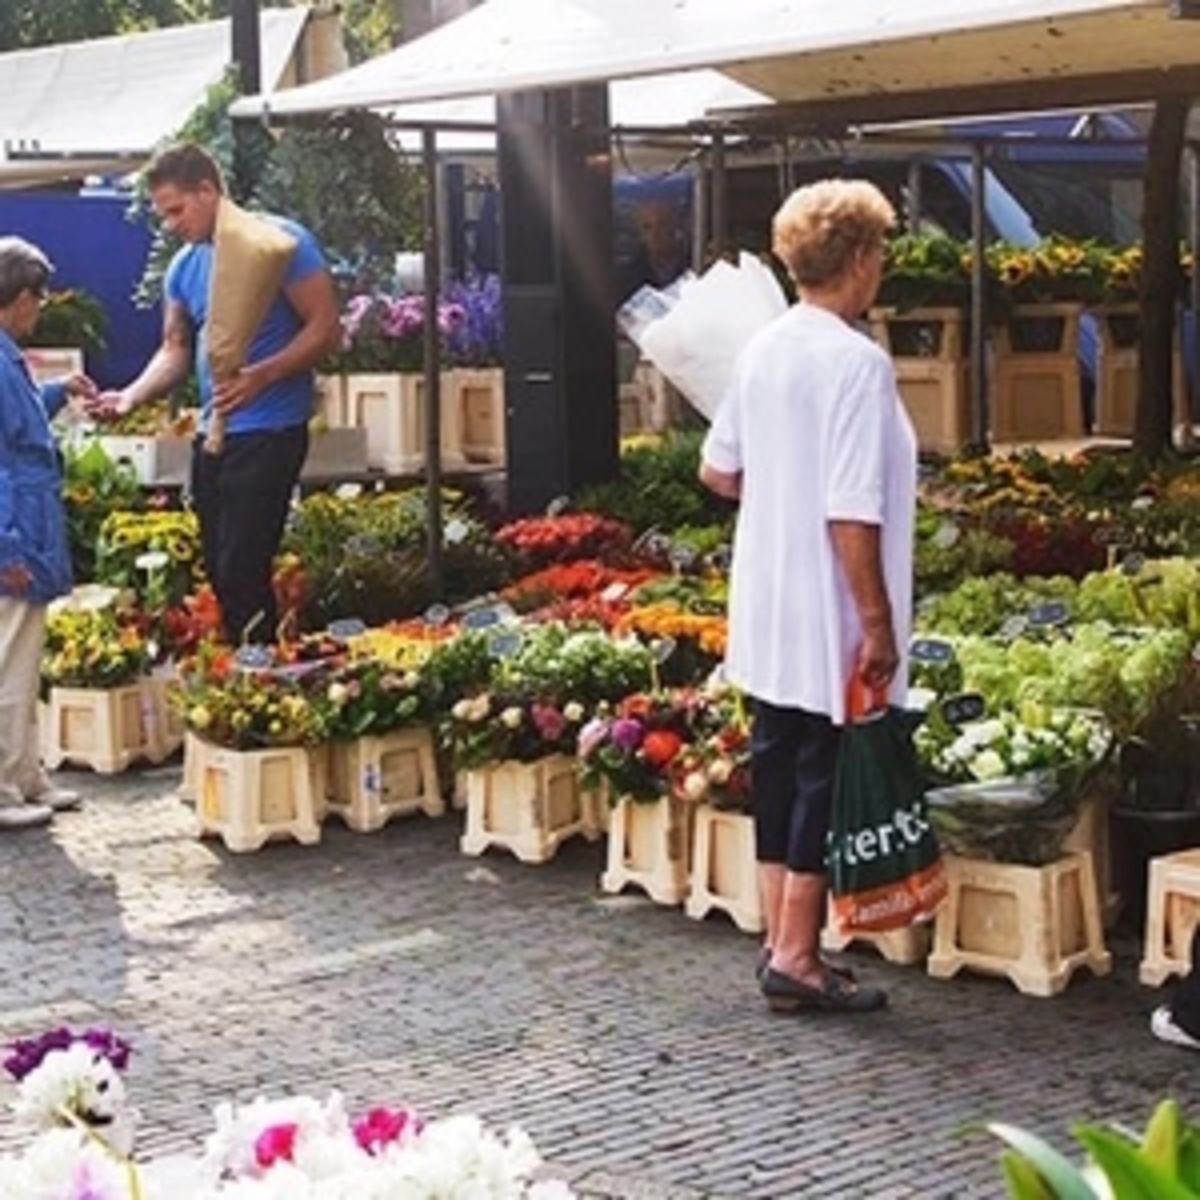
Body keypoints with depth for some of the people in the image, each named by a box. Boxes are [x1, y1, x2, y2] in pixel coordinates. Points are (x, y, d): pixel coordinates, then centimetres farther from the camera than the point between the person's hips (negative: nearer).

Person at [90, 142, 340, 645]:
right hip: (212, 433, 8)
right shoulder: (183, 267, 11)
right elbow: (176, 350, 15)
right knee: (216, 570, 10)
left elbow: (326, 327, -12)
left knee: (242, 573, -13)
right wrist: (132, 395, -4)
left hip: (270, 431, -8)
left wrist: (260, 376, -25)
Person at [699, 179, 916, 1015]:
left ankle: (782, 941, 21)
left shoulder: (763, 351, 6)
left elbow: (718, 471, 15)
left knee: (778, 768, 13)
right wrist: (878, 624, -17)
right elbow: (852, 514, -22)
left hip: (766, 615, 8)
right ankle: (796, 956, 6)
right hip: (829, 621, -8)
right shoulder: (858, 363, -18)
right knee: (828, 777, 1)